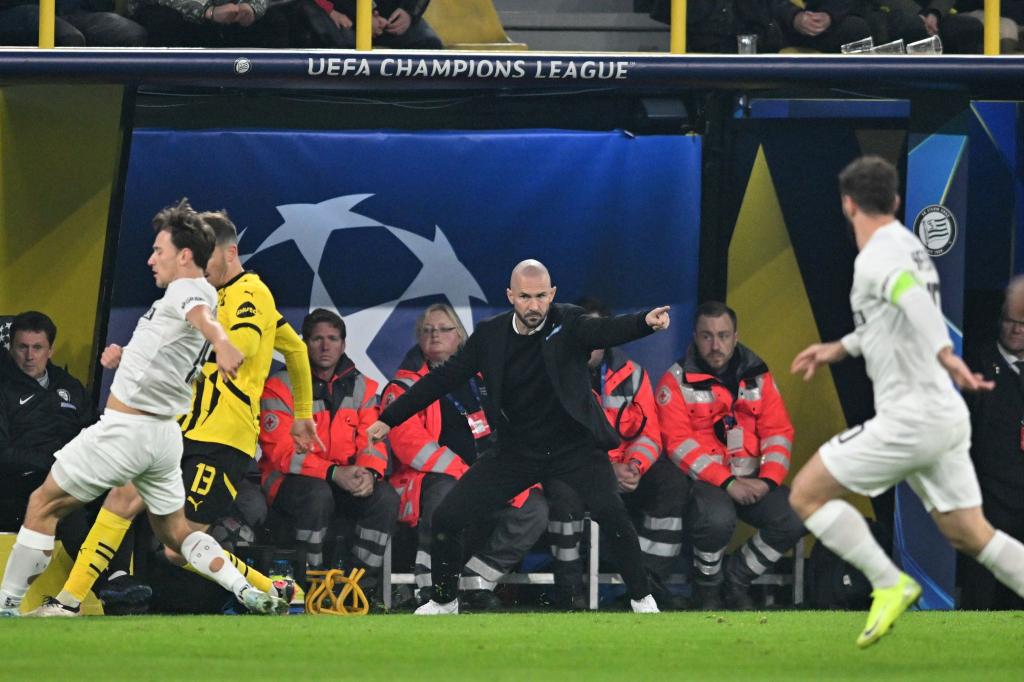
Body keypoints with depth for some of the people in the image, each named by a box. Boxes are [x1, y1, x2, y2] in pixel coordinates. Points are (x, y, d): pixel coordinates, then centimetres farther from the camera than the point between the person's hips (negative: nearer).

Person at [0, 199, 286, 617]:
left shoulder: (186, 289, -13)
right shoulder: (199, 294, 16)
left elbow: (203, 316, -40)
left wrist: (220, 342, -61)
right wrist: (125, 358, 14)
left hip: (125, 427, -9)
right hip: (166, 435, 9)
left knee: (43, 505, 3)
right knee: (174, 532, 18)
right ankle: (252, 596, 3)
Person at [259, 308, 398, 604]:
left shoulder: (362, 388, 10)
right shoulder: (281, 387, -5)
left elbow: (373, 441, 3)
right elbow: (281, 451, -14)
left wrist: (368, 473, -23)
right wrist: (334, 474, -26)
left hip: (348, 480, 4)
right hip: (289, 481, -4)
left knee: (386, 497, -22)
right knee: (317, 494, -37)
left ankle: (362, 586, -15)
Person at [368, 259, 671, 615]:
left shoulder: (568, 323, -10)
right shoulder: (490, 335, -3)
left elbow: (606, 330, -30)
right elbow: (444, 378, 4)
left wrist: (646, 322, -52)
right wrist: (389, 419, 5)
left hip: (574, 448, -3)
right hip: (517, 451, 3)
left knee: (612, 513, -26)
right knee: (447, 517, -3)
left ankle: (641, 598, -9)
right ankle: (444, 599, 19)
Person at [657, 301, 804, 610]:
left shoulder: (757, 376, 11)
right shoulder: (677, 381, -1)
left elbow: (779, 432, 7)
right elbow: (678, 442, -11)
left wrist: (768, 480, -11)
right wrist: (727, 482, -20)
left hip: (751, 478, 4)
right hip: (703, 478, -4)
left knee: (793, 520, -21)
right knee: (717, 519, -36)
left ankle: (737, 579, 4)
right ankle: (707, 586, -4)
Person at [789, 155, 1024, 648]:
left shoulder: (876, 259, -14)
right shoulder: (908, 247, 15)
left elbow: (915, 299, -36)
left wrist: (945, 356, -47)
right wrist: (839, 349, 33)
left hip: (909, 421, -9)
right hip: (946, 418, 9)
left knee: (807, 494, 0)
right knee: (970, 535, 13)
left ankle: (890, 584, -3)